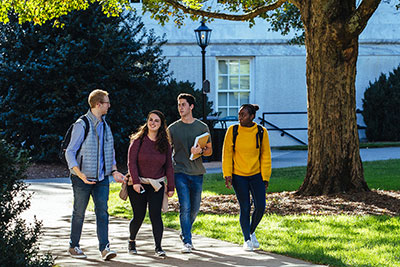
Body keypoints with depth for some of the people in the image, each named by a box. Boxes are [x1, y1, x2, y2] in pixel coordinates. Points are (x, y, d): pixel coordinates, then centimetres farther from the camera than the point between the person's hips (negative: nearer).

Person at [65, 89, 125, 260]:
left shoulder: (105, 126, 11)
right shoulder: (82, 125, -11)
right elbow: (70, 152, -12)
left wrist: (114, 171, 9)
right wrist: (80, 174, -24)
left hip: (102, 178, 5)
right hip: (83, 178, -5)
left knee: (102, 211, -5)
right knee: (79, 213, 5)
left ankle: (104, 248, -8)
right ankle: (74, 247, 19)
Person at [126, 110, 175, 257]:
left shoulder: (165, 144, 5)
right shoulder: (138, 140, -3)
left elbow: (169, 166, 9)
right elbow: (131, 162, -6)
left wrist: (171, 187, 6)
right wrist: (135, 182, -15)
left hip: (156, 185, 1)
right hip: (138, 184, -1)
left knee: (155, 215, -11)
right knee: (139, 216, 2)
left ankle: (158, 247, -7)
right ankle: (132, 241, 28)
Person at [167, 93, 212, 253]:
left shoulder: (202, 127, 6)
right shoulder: (173, 128, 4)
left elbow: (210, 150, 10)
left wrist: (200, 150, -13)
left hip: (197, 173, 2)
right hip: (180, 172, -2)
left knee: (195, 208, 9)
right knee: (185, 207, -11)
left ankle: (185, 233, 33)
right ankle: (187, 242, -7)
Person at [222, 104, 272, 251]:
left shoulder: (261, 132, -3)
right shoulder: (233, 131, -4)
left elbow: (265, 156, 2)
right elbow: (227, 153, -1)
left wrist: (265, 178, 0)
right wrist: (227, 175, -7)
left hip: (256, 174, 1)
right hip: (238, 175, -1)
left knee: (260, 206, -6)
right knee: (245, 208, -2)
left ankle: (252, 231, 21)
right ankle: (247, 239, 13)